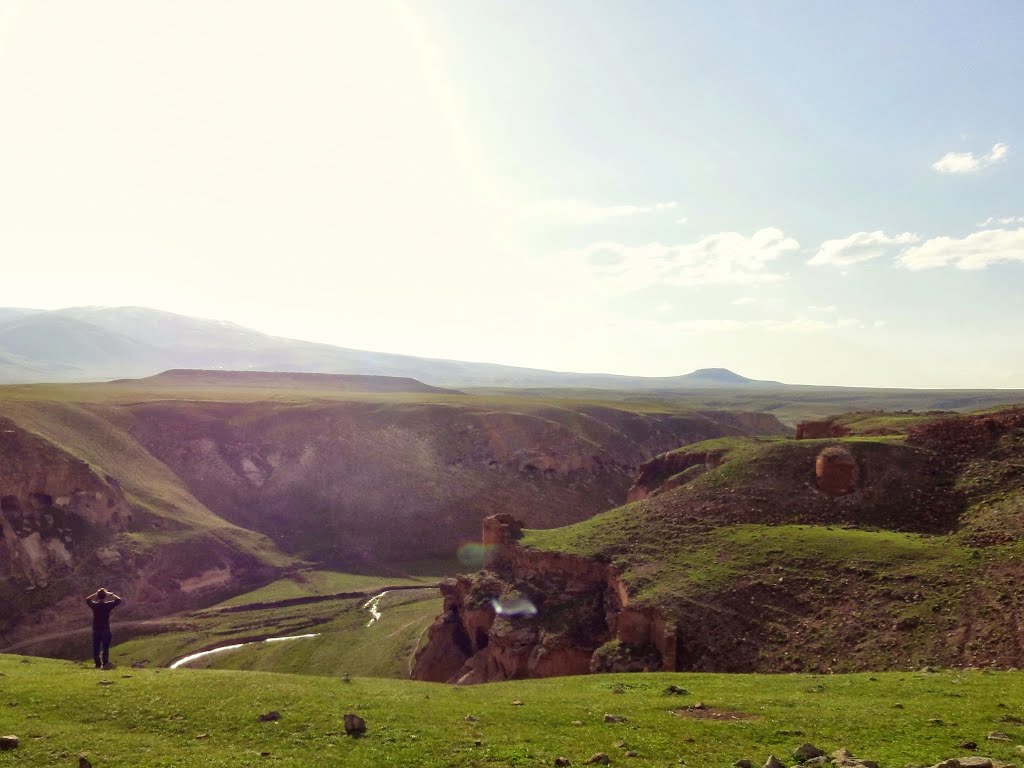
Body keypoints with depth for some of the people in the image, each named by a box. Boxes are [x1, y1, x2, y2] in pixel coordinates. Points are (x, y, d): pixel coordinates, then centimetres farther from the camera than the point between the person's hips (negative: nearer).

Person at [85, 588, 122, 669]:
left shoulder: (94, 605, -5)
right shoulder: (108, 605, -11)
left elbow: (87, 599, 17)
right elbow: (118, 600, 5)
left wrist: (95, 594, 15)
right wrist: (111, 595, 7)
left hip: (96, 630, 2)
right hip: (106, 630, -2)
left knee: (96, 649, 10)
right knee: (105, 648, 4)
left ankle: (98, 665, 11)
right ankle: (105, 664, 0)